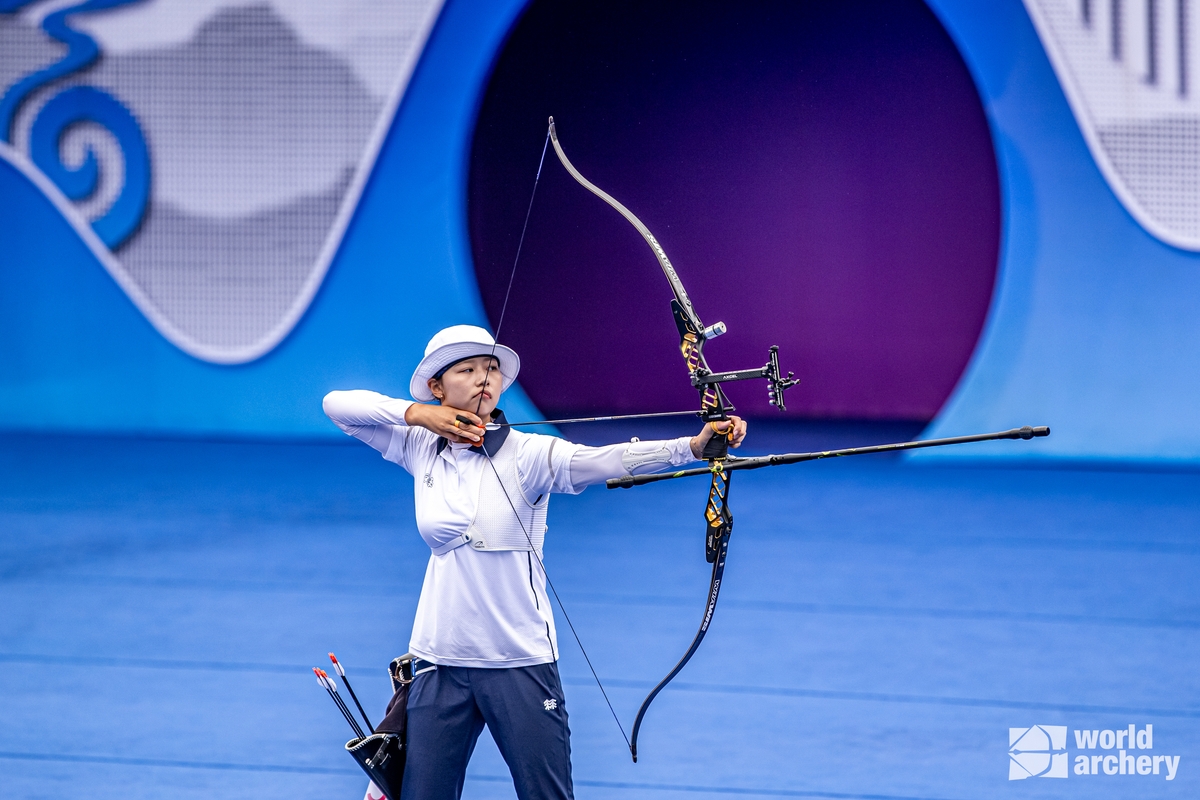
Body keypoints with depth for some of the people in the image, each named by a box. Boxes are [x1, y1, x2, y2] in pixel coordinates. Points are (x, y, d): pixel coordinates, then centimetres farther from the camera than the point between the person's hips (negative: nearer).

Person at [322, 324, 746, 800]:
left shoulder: (527, 454, -8)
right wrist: (414, 413, -6)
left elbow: (607, 460, -24)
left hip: (520, 664, -3)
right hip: (440, 664, 3)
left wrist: (693, 444, -40)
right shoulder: (420, 448, 4)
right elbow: (337, 404, 8)